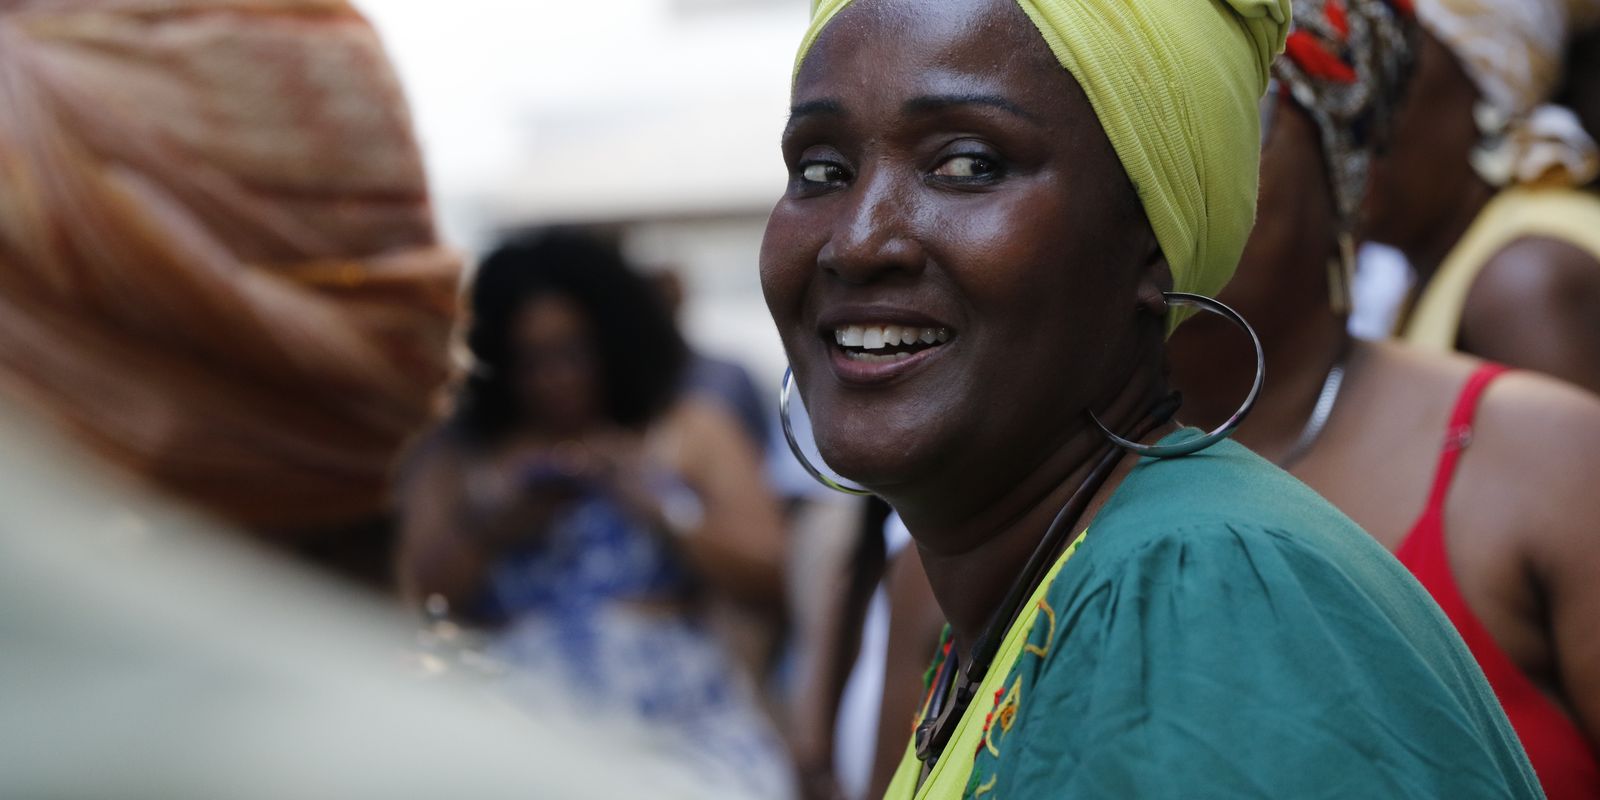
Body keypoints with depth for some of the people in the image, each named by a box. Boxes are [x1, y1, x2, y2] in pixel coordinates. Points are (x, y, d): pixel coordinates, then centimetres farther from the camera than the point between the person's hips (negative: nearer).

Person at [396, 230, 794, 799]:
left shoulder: (692, 433, 12)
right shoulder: (454, 457, 14)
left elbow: (769, 582, 3)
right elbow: (413, 607, 7)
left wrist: (656, 511, -8)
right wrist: (490, 531, -6)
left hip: (683, 726, 0)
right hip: (519, 726, 1)